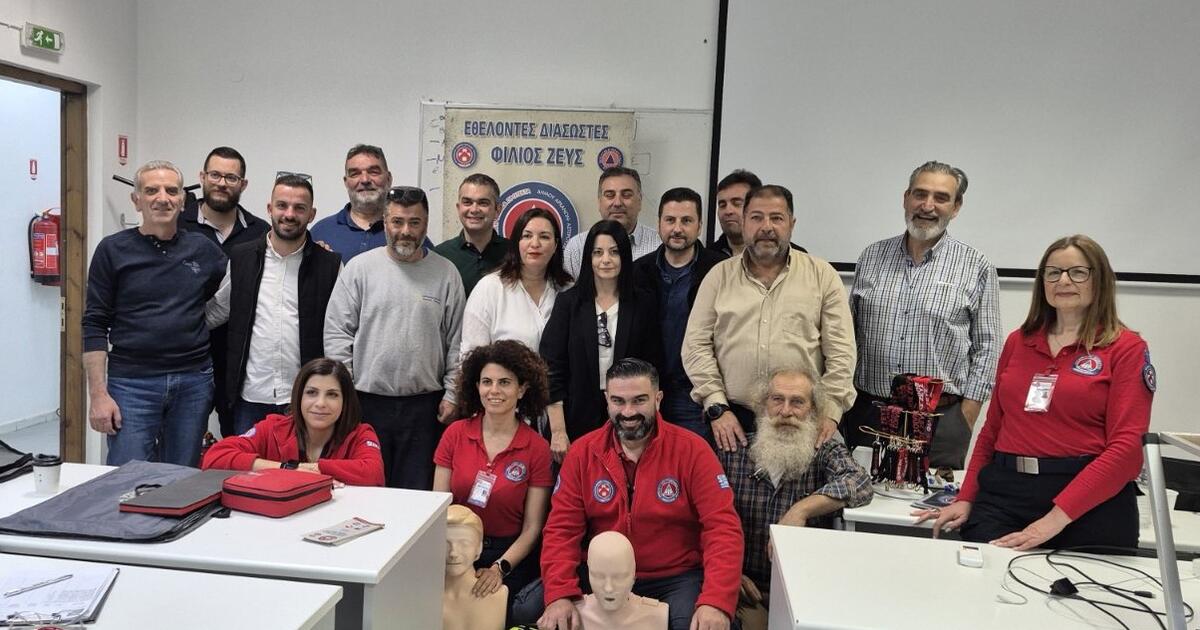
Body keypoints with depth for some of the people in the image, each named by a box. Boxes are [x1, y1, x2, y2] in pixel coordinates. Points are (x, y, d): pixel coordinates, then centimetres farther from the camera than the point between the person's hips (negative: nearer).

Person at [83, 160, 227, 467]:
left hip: (193, 382, 2)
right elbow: (95, 326, 0)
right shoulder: (113, 250, 1)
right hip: (132, 383, -2)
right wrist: (98, 394, -7)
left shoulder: (203, 250, 7)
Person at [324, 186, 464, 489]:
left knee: (416, 494, 8)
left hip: (424, 405, 1)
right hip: (367, 401, 0)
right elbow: (337, 332, 1)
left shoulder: (446, 273, 4)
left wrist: (452, 394, 1)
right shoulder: (359, 267, 1)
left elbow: (456, 340, 5)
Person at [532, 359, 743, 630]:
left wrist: (716, 601, -28)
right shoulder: (582, 452, -1)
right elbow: (562, 529, -3)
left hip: (677, 579, -2)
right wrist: (560, 595, -20)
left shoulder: (692, 450, -8)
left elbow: (723, 528, -13)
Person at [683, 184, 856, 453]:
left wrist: (829, 413, -6)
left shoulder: (822, 275, 6)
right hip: (733, 420, 1)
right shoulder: (719, 275, 8)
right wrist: (717, 407, -5)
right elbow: (697, 345, 3)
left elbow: (840, 350, 2)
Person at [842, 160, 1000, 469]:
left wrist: (966, 416, -5)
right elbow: (849, 334, 13)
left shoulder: (976, 268, 1)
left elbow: (986, 347, 2)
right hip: (866, 413, 2)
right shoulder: (872, 257, 8)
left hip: (940, 419, -2)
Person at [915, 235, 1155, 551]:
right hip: (1003, 491, 3)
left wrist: (1056, 518, -19)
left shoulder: (1126, 348, 0)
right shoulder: (1018, 341, 14)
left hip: (1089, 499, -3)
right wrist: (966, 499, 7)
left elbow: (1126, 446, -10)